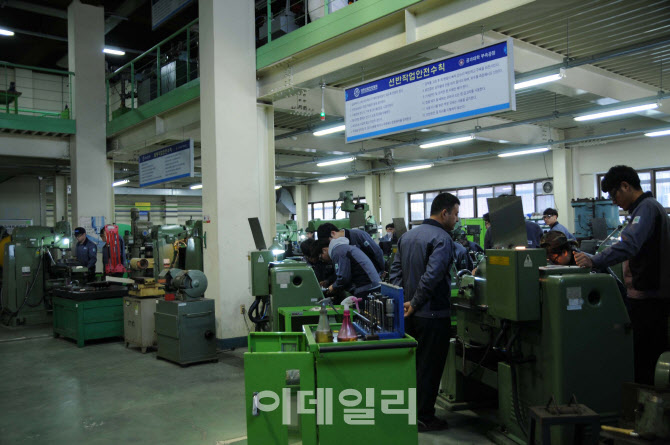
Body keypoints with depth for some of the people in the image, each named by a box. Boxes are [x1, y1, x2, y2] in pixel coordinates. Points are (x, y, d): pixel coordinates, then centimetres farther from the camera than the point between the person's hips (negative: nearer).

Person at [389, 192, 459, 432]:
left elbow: (395, 270, 10)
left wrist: (402, 300, 5)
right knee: (429, 367, 4)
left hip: (410, 314, 8)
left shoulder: (407, 236, 11)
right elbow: (432, 275, -28)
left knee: (411, 363, 20)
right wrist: (415, 303, -19)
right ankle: (424, 418, 15)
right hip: (433, 314, -8)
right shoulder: (442, 238, -17)